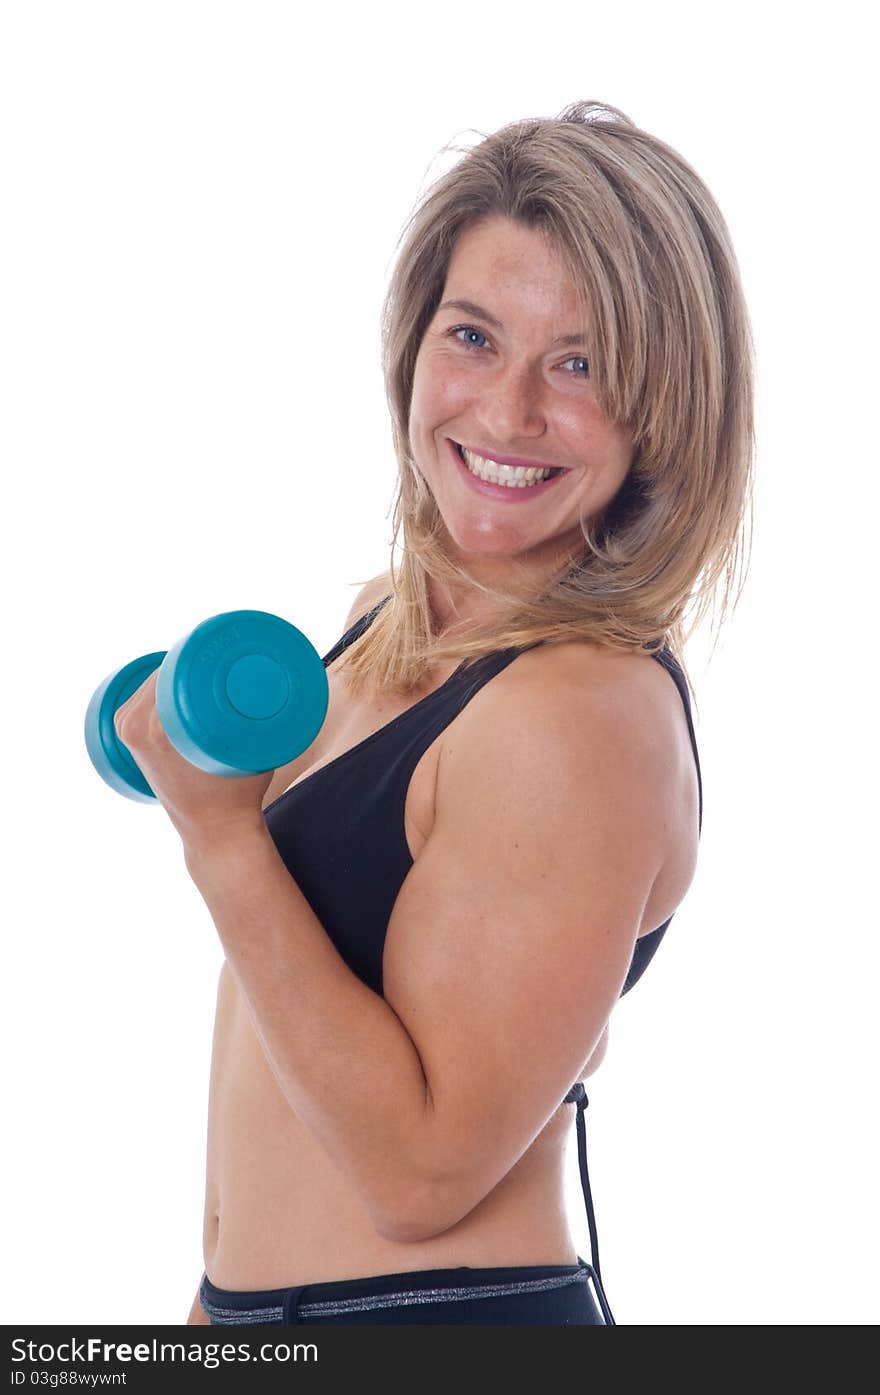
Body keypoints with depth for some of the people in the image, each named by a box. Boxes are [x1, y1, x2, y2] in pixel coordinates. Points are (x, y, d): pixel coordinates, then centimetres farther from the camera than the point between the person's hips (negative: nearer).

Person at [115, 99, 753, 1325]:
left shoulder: (589, 716, -22)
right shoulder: (392, 622, 3)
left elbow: (421, 1170, -22)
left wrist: (217, 830, -24)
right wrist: (222, 1295, 14)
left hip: (443, 1316, -7)